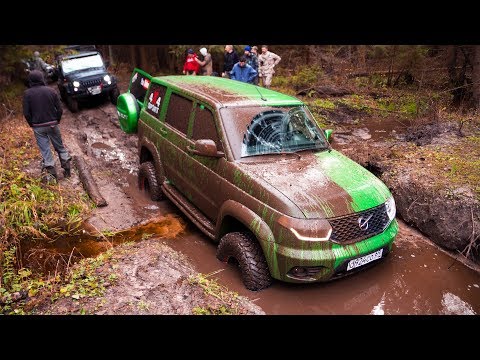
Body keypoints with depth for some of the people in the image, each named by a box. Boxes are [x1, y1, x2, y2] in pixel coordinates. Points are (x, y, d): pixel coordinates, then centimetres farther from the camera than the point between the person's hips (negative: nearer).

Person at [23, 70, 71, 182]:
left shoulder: (27, 93, -5)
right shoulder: (51, 91, -4)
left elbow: (26, 113, -6)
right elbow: (59, 109, -3)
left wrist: (32, 125, 9)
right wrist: (56, 121, 10)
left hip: (38, 127, -1)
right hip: (52, 124, 1)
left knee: (45, 150, 5)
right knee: (60, 146, 15)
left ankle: (51, 172, 5)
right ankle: (67, 168, 16)